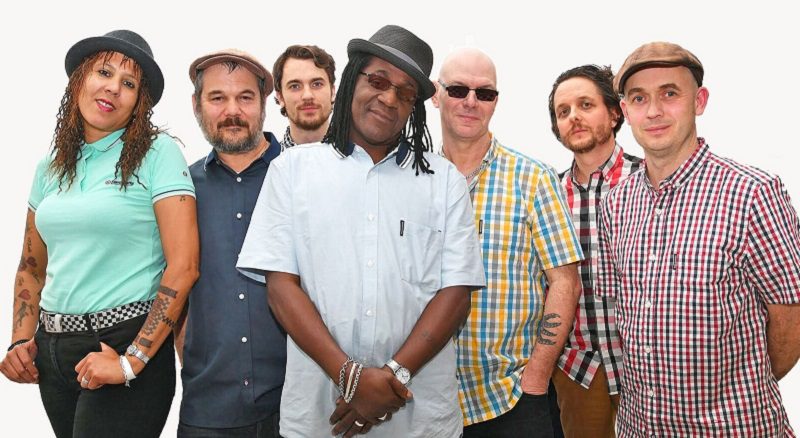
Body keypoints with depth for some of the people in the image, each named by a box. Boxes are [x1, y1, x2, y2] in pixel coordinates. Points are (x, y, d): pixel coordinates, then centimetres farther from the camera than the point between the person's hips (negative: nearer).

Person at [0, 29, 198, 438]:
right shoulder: (51, 167, 9)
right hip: (52, 350, 6)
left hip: (127, 341, -6)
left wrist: (131, 361, -17)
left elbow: (183, 266, -16)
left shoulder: (158, 153, -9)